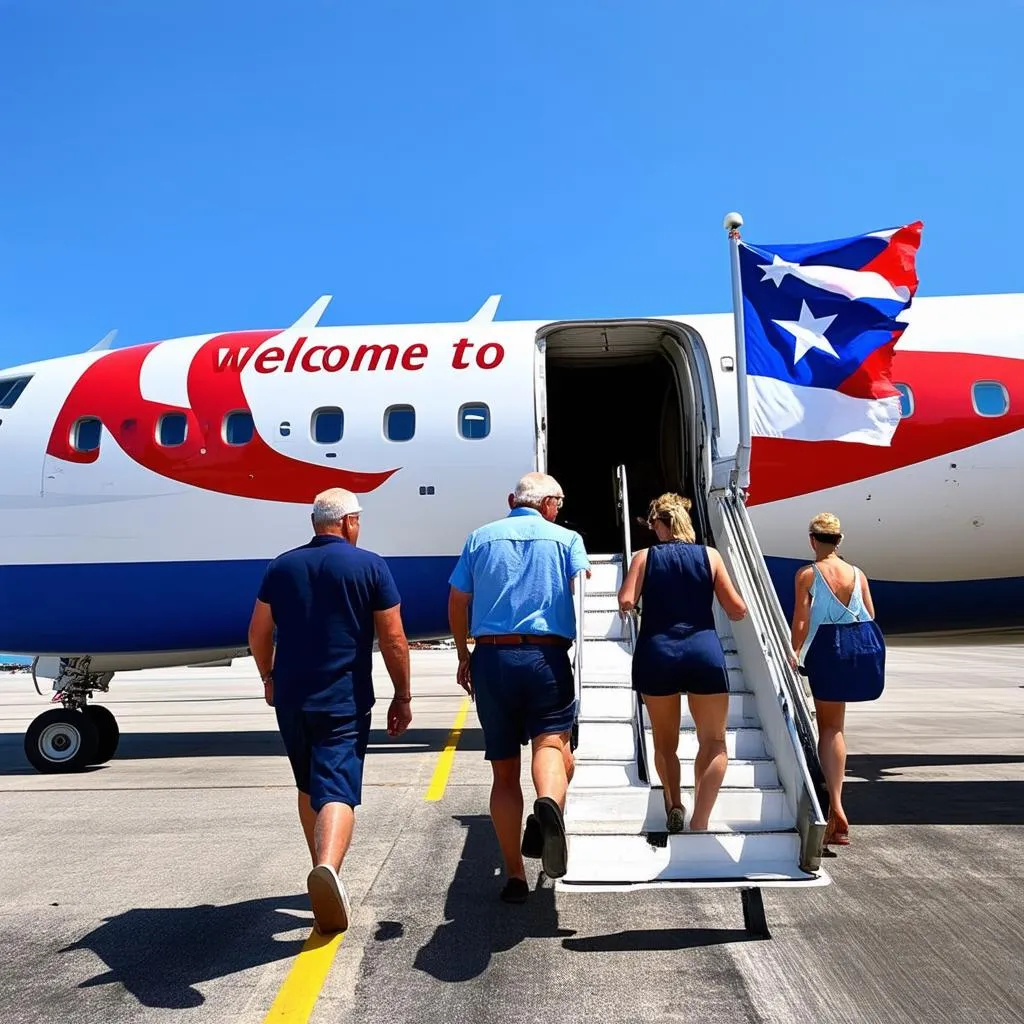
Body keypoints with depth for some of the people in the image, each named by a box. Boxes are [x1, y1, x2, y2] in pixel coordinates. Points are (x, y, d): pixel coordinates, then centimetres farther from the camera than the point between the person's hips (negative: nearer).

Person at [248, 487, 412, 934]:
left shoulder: (281, 567, 7)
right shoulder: (369, 566, -5)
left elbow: (258, 633, 13)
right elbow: (393, 639, -6)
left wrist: (268, 677, 29)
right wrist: (403, 697, 2)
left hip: (290, 699, 4)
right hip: (344, 702, -4)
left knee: (309, 787, 21)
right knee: (338, 789, -8)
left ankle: (324, 874, 33)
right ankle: (327, 867, -33)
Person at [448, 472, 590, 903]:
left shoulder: (481, 538, 13)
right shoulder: (566, 538, 9)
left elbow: (457, 604, 12)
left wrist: (464, 656, 23)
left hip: (490, 657, 2)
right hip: (547, 657, -2)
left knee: (504, 771, 10)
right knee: (551, 741, -9)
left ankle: (514, 875, 14)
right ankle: (548, 804, -44)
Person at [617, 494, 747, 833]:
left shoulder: (645, 557, 4)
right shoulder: (710, 555, 5)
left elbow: (626, 602, -8)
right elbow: (737, 610, 4)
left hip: (656, 654, 1)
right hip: (705, 652, -1)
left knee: (665, 742, 20)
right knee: (713, 742, 5)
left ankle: (674, 804, 9)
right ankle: (699, 822, -7)